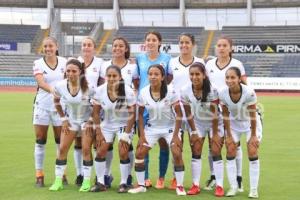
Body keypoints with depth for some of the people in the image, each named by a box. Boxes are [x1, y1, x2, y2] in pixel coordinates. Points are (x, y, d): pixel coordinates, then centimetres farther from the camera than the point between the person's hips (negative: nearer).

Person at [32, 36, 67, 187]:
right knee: (40, 141, 3)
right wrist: (53, 90, -37)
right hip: (42, 105, -1)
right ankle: (39, 175, 10)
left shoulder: (64, 62, 2)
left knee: (60, 140, 7)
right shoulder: (38, 63, -4)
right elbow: (40, 82, -20)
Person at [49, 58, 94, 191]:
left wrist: (91, 121, -11)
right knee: (62, 148, -3)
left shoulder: (88, 86, -25)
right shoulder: (60, 86, -17)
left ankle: (86, 181, 3)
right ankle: (58, 181, 5)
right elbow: (57, 103, 3)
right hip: (71, 119, 3)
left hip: (87, 119, -3)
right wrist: (64, 119, 1)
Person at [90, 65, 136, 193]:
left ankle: (123, 183, 3)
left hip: (124, 125, -3)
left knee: (123, 153, -12)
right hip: (107, 125, 3)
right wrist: (98, 132, -6)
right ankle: (100, 183, 9)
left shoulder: (128, 91, -23)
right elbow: (96, 112, -6)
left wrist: (126, 134, -17)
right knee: (100, 152, -4)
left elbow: (132, 114, -16)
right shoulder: (99, 91, -16)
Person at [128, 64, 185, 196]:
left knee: (177, 154, -17)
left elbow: (179, 114, -15)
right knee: (139, 153, -4)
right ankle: (141, 185, 11)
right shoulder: (143, 92, -12)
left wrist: (175, 135, -18)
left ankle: (179, 186, -2)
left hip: (170, 127, -3)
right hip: (152, 127, 3)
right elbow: (140, 114, 1)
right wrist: (141, 135, -5)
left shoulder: (171, 91, -21)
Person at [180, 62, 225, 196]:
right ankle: (195, 185, 6)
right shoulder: (185, 91, -19)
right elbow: (188, 114, -8)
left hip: (214, 123, -3)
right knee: (195, 152, -1)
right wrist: (193, 132, -6)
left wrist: (215, 134, -17)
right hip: (197, 123, 3)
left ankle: (219, 186, -2)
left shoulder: (212, 90, -27)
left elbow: (214, 113, -21)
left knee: (216, 152, -6)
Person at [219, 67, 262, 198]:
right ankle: (233, 187, 6)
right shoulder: (223, 93, -24)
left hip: (250, 123, -3)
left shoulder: (249, 93, -33)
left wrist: (253, 135, -18)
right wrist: (228, 135, -10)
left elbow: (252, 115, -23)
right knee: (230, 152, -3)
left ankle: (253, 189, 0)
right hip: (234, 123, 3)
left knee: (252, 153, -8)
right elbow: (225, 115, -12)